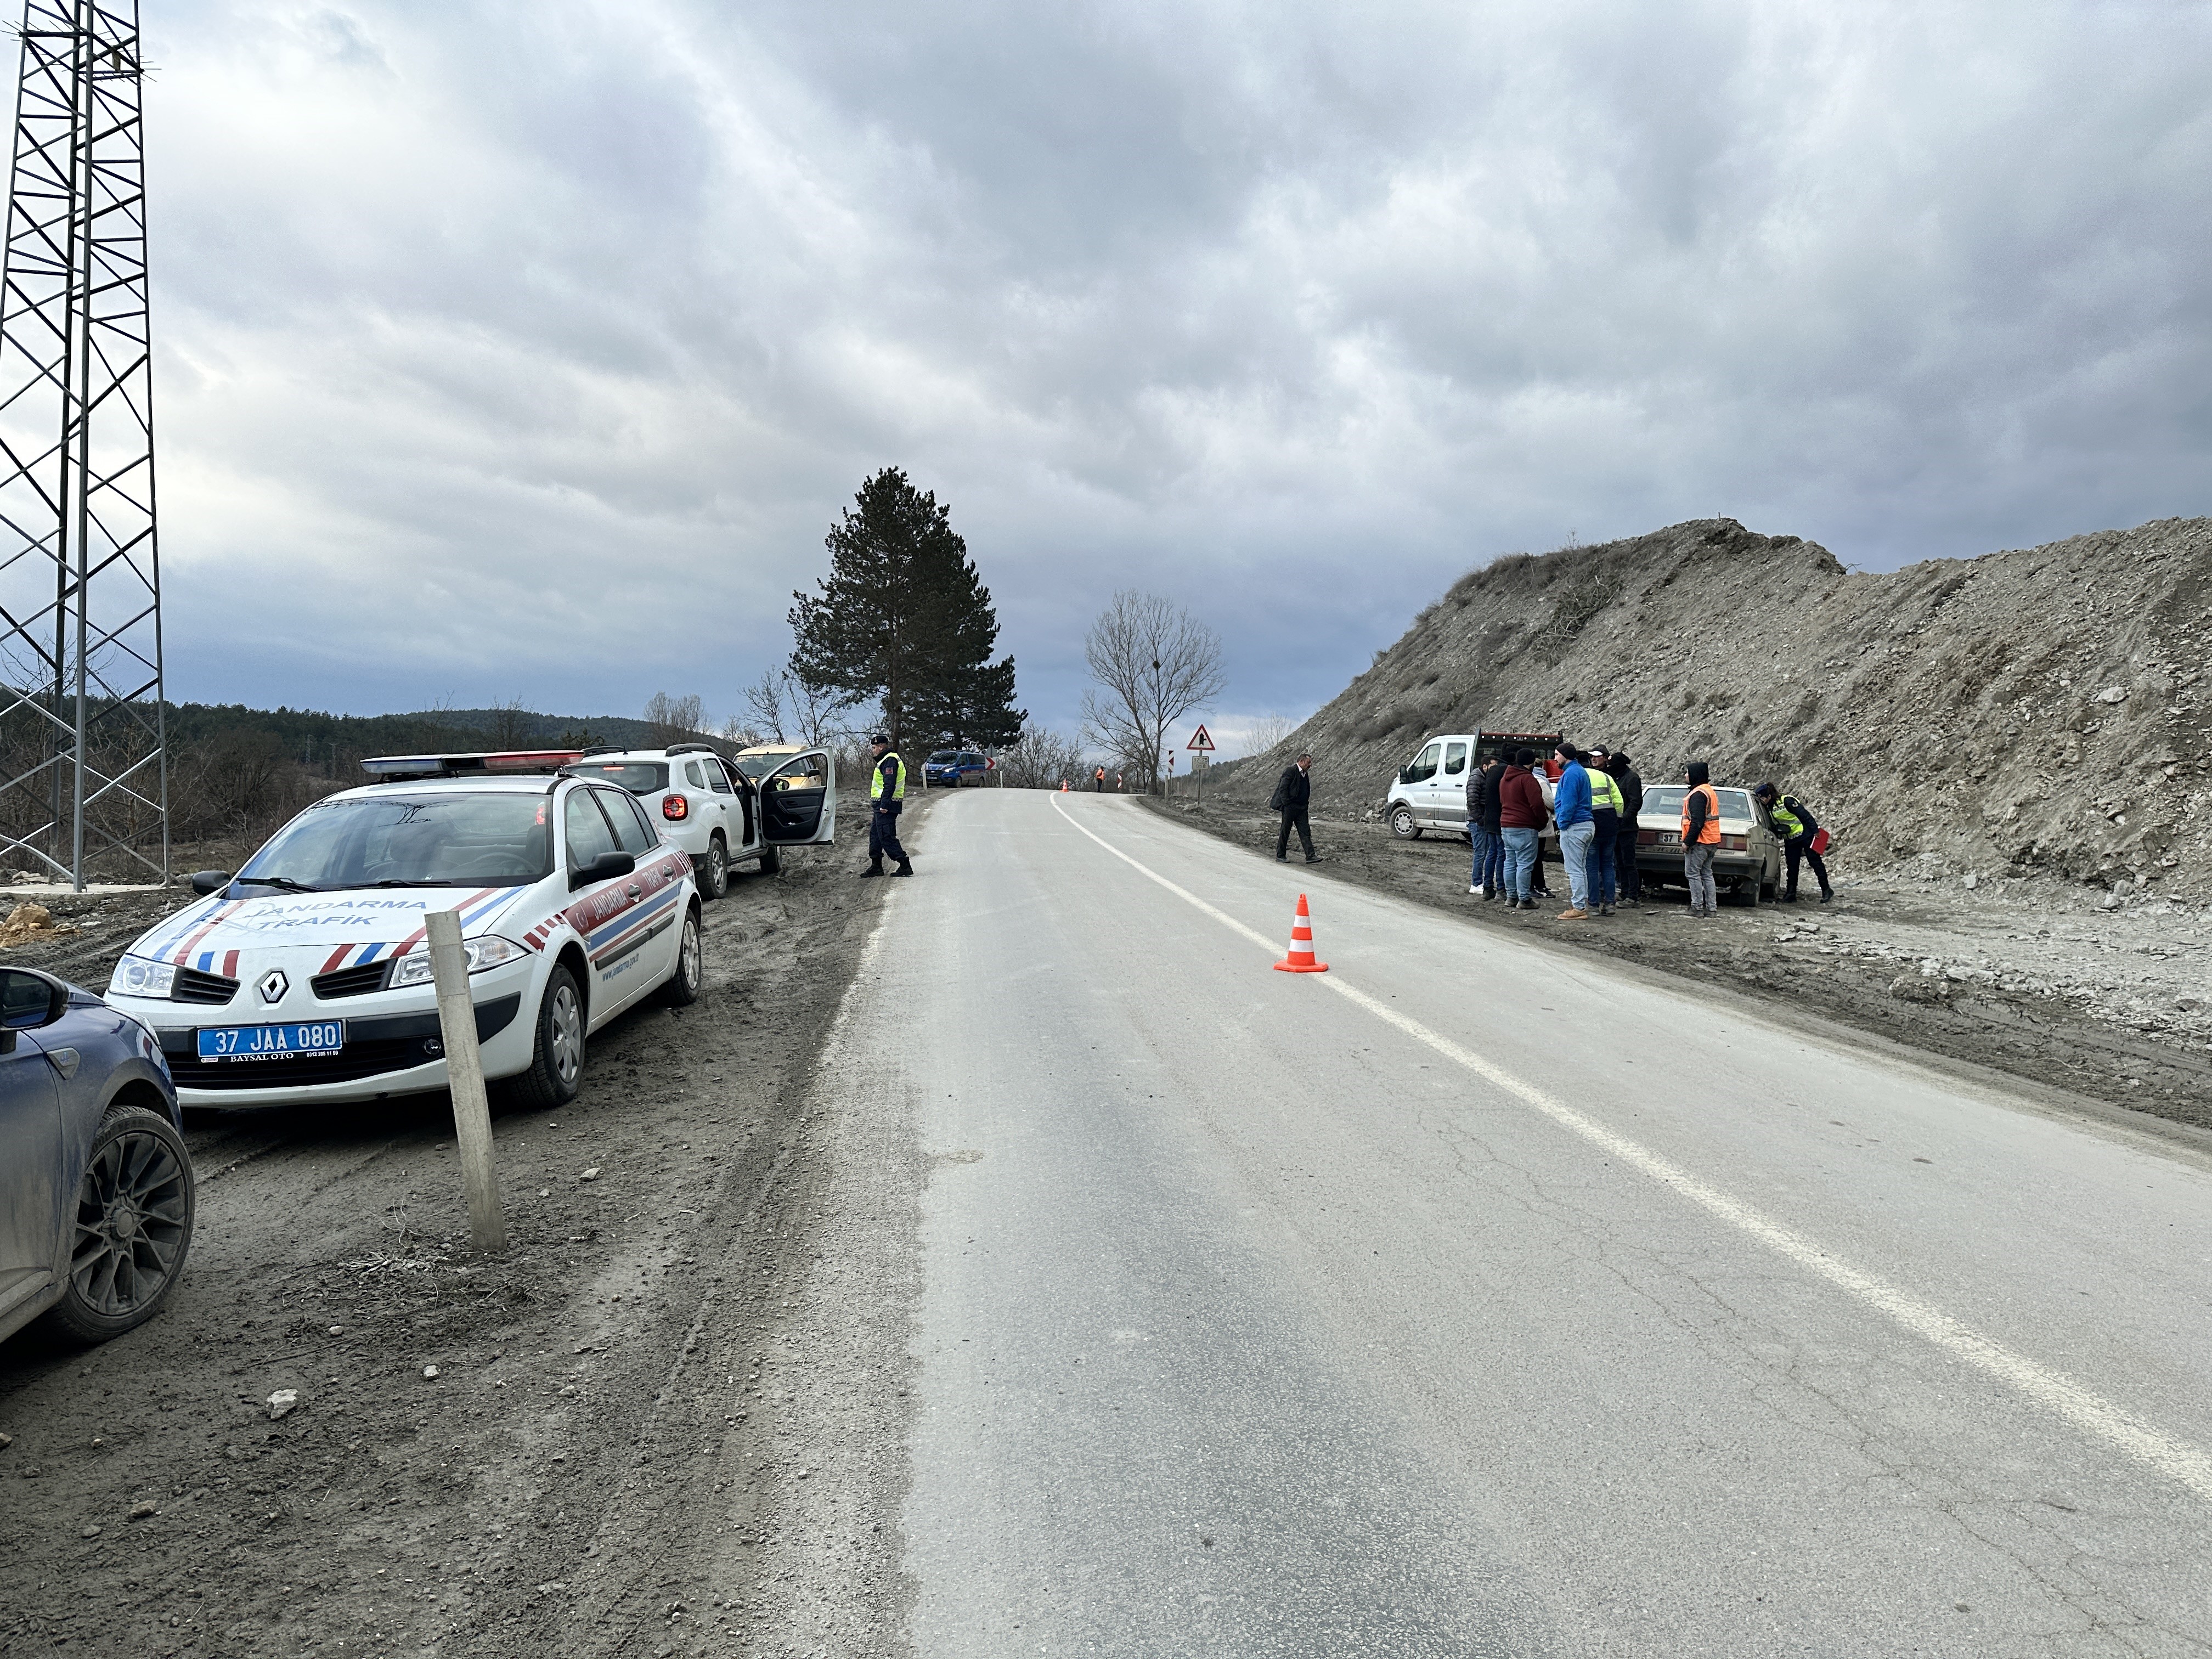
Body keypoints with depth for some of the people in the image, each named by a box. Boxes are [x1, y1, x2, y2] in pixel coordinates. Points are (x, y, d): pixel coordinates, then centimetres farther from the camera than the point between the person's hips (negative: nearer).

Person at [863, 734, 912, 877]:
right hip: (882, 805, 11)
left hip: (886, 807, -11)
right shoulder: (886, 760, 20)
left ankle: (905, 865, -11)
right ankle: (876, 866, 20)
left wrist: (884, 805, -26)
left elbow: (890, 785, -23)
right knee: (875, 835, 15)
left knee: (886, 837, -11)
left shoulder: (890, 760, -14)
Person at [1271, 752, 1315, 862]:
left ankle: (1310, 856, -5)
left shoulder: (1305, 775, 17)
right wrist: (1287, 804, -17)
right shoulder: (1290, 771, -8)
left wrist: (1306, 804, 13)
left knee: (1305, 832, -1)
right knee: (1285, 832, 1)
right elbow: (1283, 789, -13)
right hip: (1289, 807, -7)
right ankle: (1280, 856, 9)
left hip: (1301, 808, 8)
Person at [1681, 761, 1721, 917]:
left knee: (1692, 873, -5)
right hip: (1711, 840, 10)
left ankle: (1697, 907, -5)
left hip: (1700, 841, -10)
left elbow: (1697, 821, -22)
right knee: (1706, 874, 13)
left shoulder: (1698, 794, -16)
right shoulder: (1709, 791, 18)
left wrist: (1687, 842, -19)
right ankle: (1712, 908, 13)